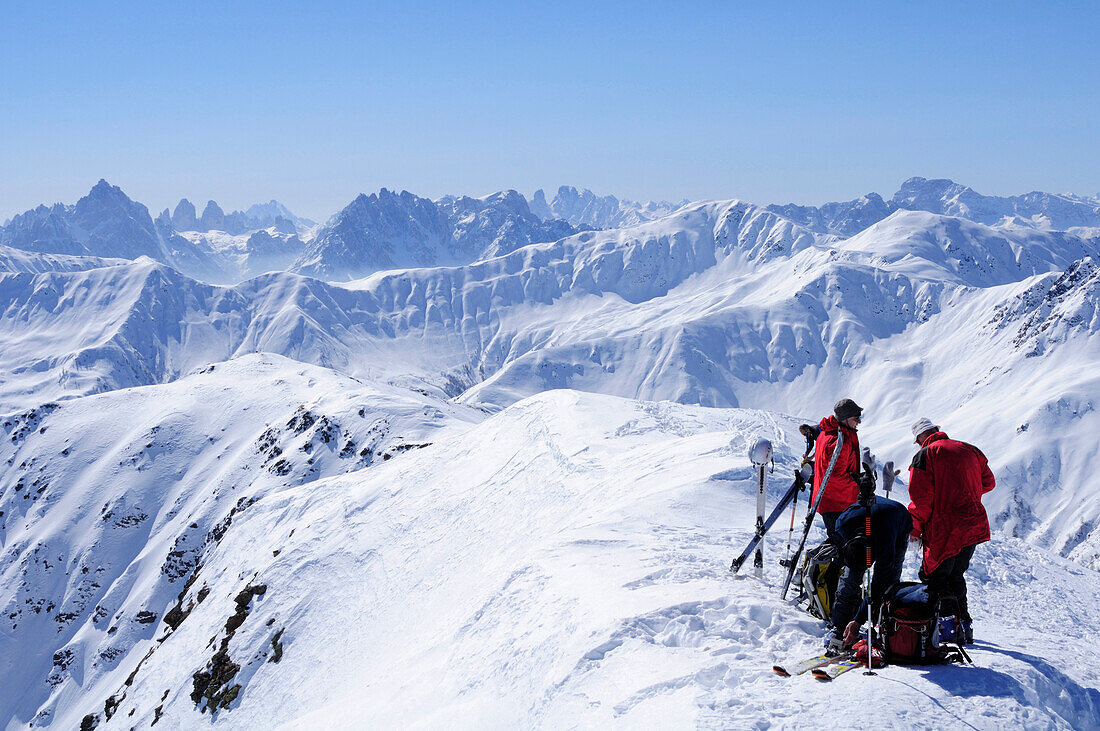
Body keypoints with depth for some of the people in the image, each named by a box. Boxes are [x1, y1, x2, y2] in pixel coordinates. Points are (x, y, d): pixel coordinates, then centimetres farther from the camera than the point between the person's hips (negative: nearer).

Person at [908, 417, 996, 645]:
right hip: (974, 526, 7)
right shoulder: (968, 450, 10)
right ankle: (965, 625, 26)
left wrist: (915, 528, -3)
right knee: (955, 575, 22)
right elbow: (988, 482, 19)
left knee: (934, 576, 2)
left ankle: (954, 628, -6)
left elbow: (921, 498, -14)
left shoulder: (924, 456, -8)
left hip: (945, 530, -7)